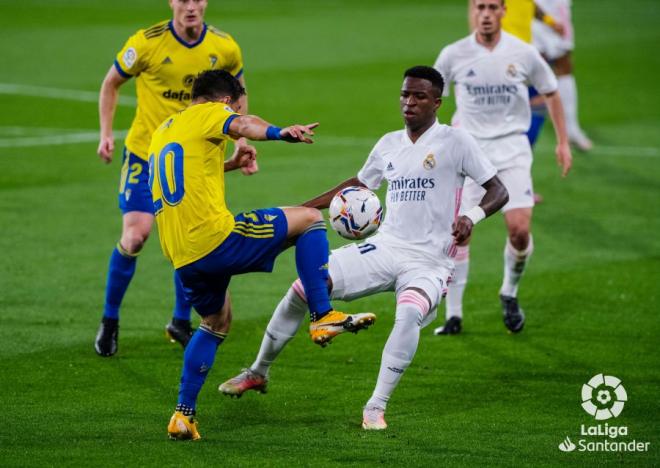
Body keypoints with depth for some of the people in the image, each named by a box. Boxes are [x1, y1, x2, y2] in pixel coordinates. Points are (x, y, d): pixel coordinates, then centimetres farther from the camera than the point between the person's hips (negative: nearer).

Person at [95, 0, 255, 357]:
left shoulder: (225, 48, -7)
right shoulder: (147, 43, -15)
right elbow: (111, 83, 0)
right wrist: (106, 134, -8)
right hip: (146, 151, -3)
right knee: (135, 235, -12)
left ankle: (181, 321, 22)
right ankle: (109, 321, 7)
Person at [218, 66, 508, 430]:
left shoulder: (456, 142, -5)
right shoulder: (389, 144, 12)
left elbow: (498, 191, -6)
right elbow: (359, 183, 30)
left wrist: (471, 217, -26)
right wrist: (303, 209, 25)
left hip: (428, 263, -5)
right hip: (383, 249, 5)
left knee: (410, 314, -38)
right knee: (301, 290, -8)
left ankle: (376, 408, -26)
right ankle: (258, 373, 14)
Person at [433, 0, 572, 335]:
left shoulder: (523, 54, -2)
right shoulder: (454, 55, -2)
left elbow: (550, 93, 13)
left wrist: (562, 142, 12)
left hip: (511, 147, 0)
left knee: (519, 229, -14)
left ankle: (510, 294, 14)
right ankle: (453, 316, 2)